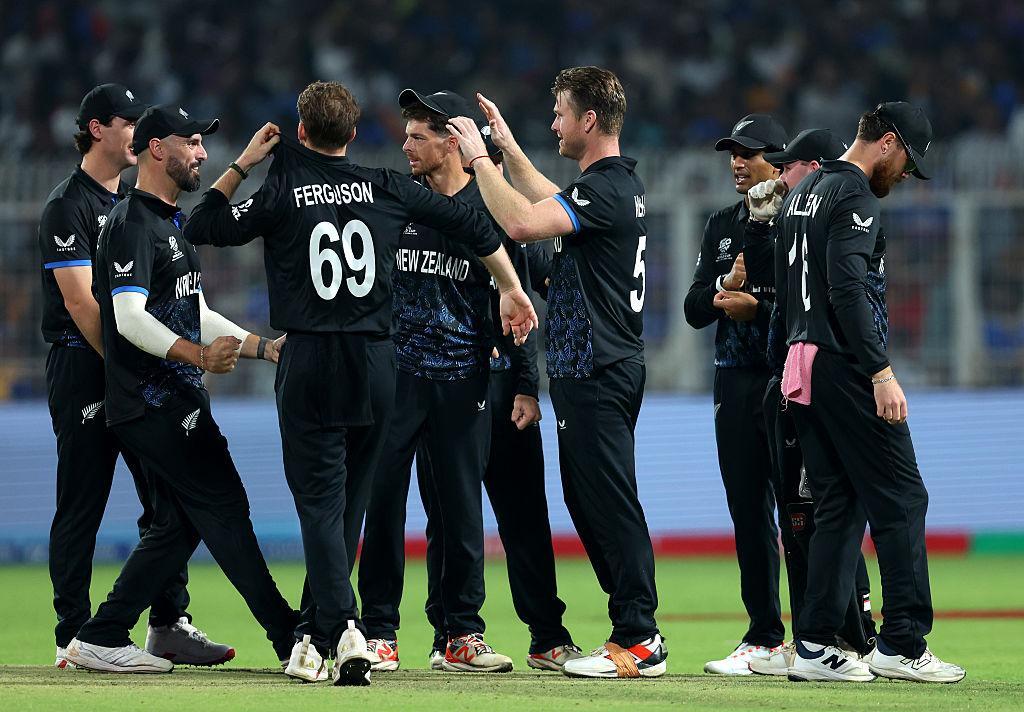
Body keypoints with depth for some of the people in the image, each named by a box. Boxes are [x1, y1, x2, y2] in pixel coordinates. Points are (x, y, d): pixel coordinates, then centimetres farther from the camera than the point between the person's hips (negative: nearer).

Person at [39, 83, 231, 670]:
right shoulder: (68, 206, -8)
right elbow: (80, 301, -15)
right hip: (83, 365, -8)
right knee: (82, 506, -4)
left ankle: (169, 624, 10)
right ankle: (74, 638, 0)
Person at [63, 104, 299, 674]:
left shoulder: (174, 224, 21)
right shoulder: (134, 222, -12)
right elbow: (129, 317, -23)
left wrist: (263, 345, 18)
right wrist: (197, 354, -33)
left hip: (181, 401, 11)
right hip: (152, 402, -11)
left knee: (178, 524, 9)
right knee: (224, 505, -9)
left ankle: (102, 639, 11)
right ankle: (291, 637, -7)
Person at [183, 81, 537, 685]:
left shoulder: (283, 194, -3)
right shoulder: (386, 188, 5)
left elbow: (202, 226, 4)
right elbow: (472, 224, 10)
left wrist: (243, 164, 15)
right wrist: (512, 291, 21)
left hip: (310, 366, -3)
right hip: (376, 363, 3)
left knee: (320, 501, -4)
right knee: (348, 504, 13)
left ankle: (344, 629, -23)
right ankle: (317, 639, 18)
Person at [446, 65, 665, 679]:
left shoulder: (605, 188, -17)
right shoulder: (623, 183, 15)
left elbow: (522, 223, -29)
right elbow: (555, 206, 35)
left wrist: (480, 157, -17)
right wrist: (508, 148, 32)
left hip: (598, 371, -11)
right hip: (606, 368, 11)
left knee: (612, 505, -9)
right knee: (588, 500, 14)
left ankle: (639, 643, -8)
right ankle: (636, 633, 16)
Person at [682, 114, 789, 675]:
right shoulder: (721, 226, 17)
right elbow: (694, 311, 12)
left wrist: (756, 307, -14)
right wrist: (726, 284, -6)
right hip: (736, 381, 6)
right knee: (748, 512, 7)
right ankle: (764, 637, 12)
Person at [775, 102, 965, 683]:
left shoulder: (801, 195, 20)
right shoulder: (856, 195, -11)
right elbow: (849, 290, -21)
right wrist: (882, 373, -24)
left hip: (801, 367, 10)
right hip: (845, 368, -10)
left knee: (838, 506, 11)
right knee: (900, 500, -6)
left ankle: (817, 646, 6)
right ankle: (902, 645, -9)